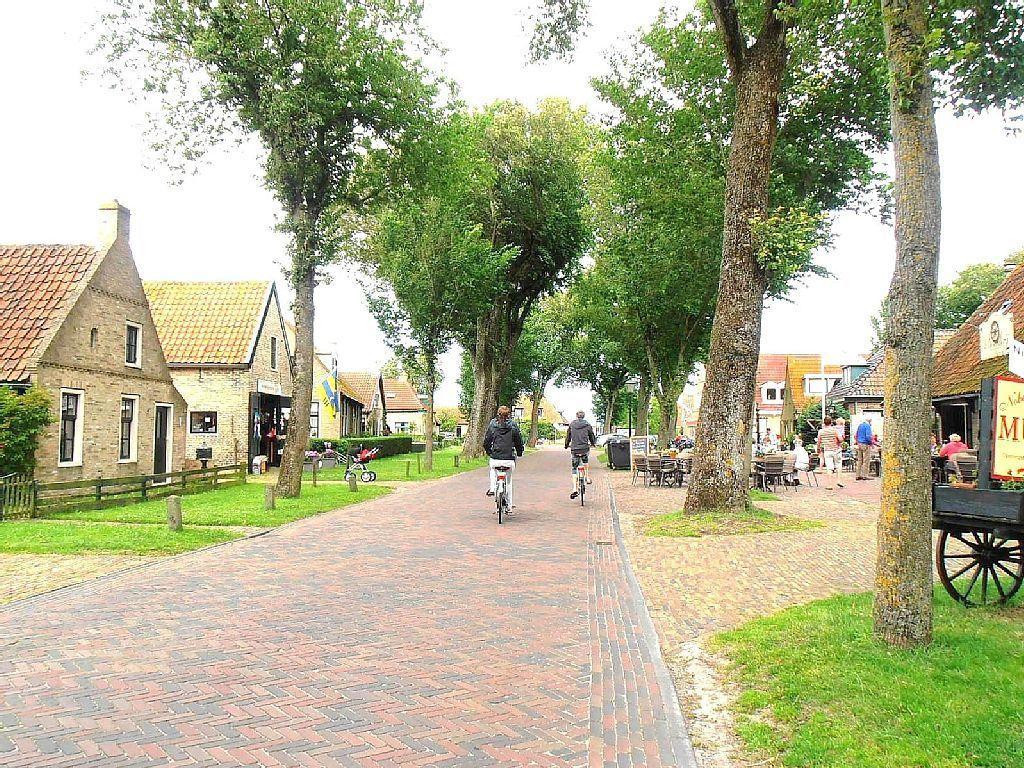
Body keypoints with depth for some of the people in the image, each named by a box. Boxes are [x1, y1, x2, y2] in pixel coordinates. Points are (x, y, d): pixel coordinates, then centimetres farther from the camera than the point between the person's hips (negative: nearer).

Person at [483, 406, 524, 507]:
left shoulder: (492, 425, 0)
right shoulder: (514, 426, -2)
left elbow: (486, 442, 5)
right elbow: (519, 442, 2)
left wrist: (488, 452, 23)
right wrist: (519, 453, 20)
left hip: (495, 458, 0)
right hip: (509, 459, 0)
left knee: (493, 471, 36)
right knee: (508, 482, 17)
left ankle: (493, 488, 18)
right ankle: (509, 505, 20)